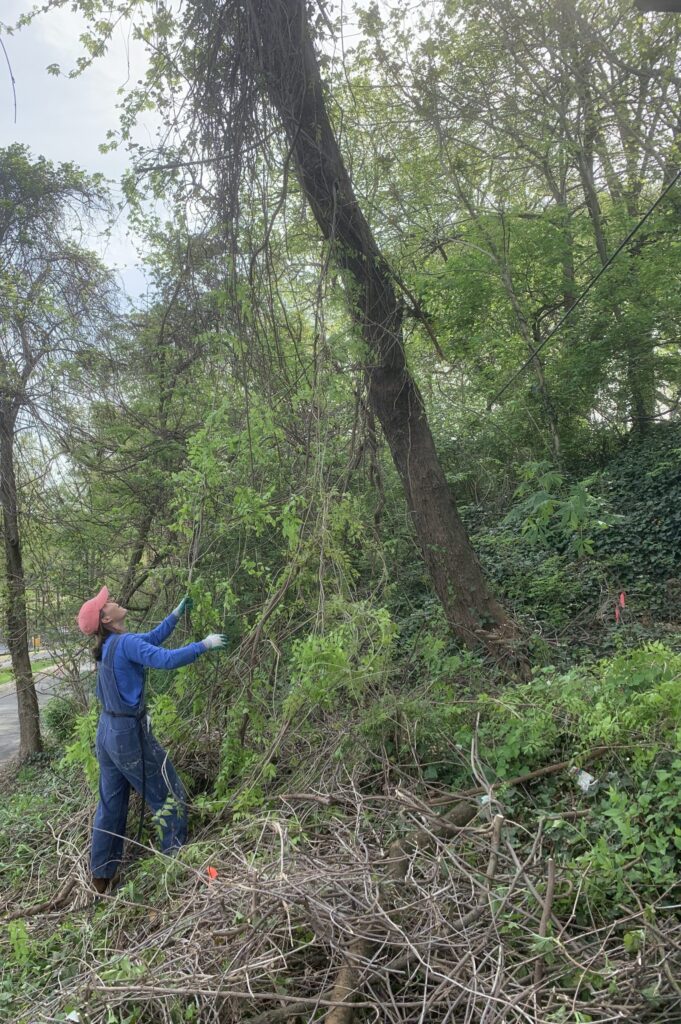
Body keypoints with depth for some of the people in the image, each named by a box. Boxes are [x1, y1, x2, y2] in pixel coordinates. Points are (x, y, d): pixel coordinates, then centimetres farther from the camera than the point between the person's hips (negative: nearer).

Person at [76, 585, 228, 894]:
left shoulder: (109, 645, 8)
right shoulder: (125, 643, -20)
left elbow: (152, 639, 18)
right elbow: (166, 659, -30)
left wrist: (176, 614, 15)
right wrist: (204, 645, -22)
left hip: (107, 732, 9)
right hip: (130, 733, -9)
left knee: (111, 803, 17)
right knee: (171, 798, 5)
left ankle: (101, 877, 26)